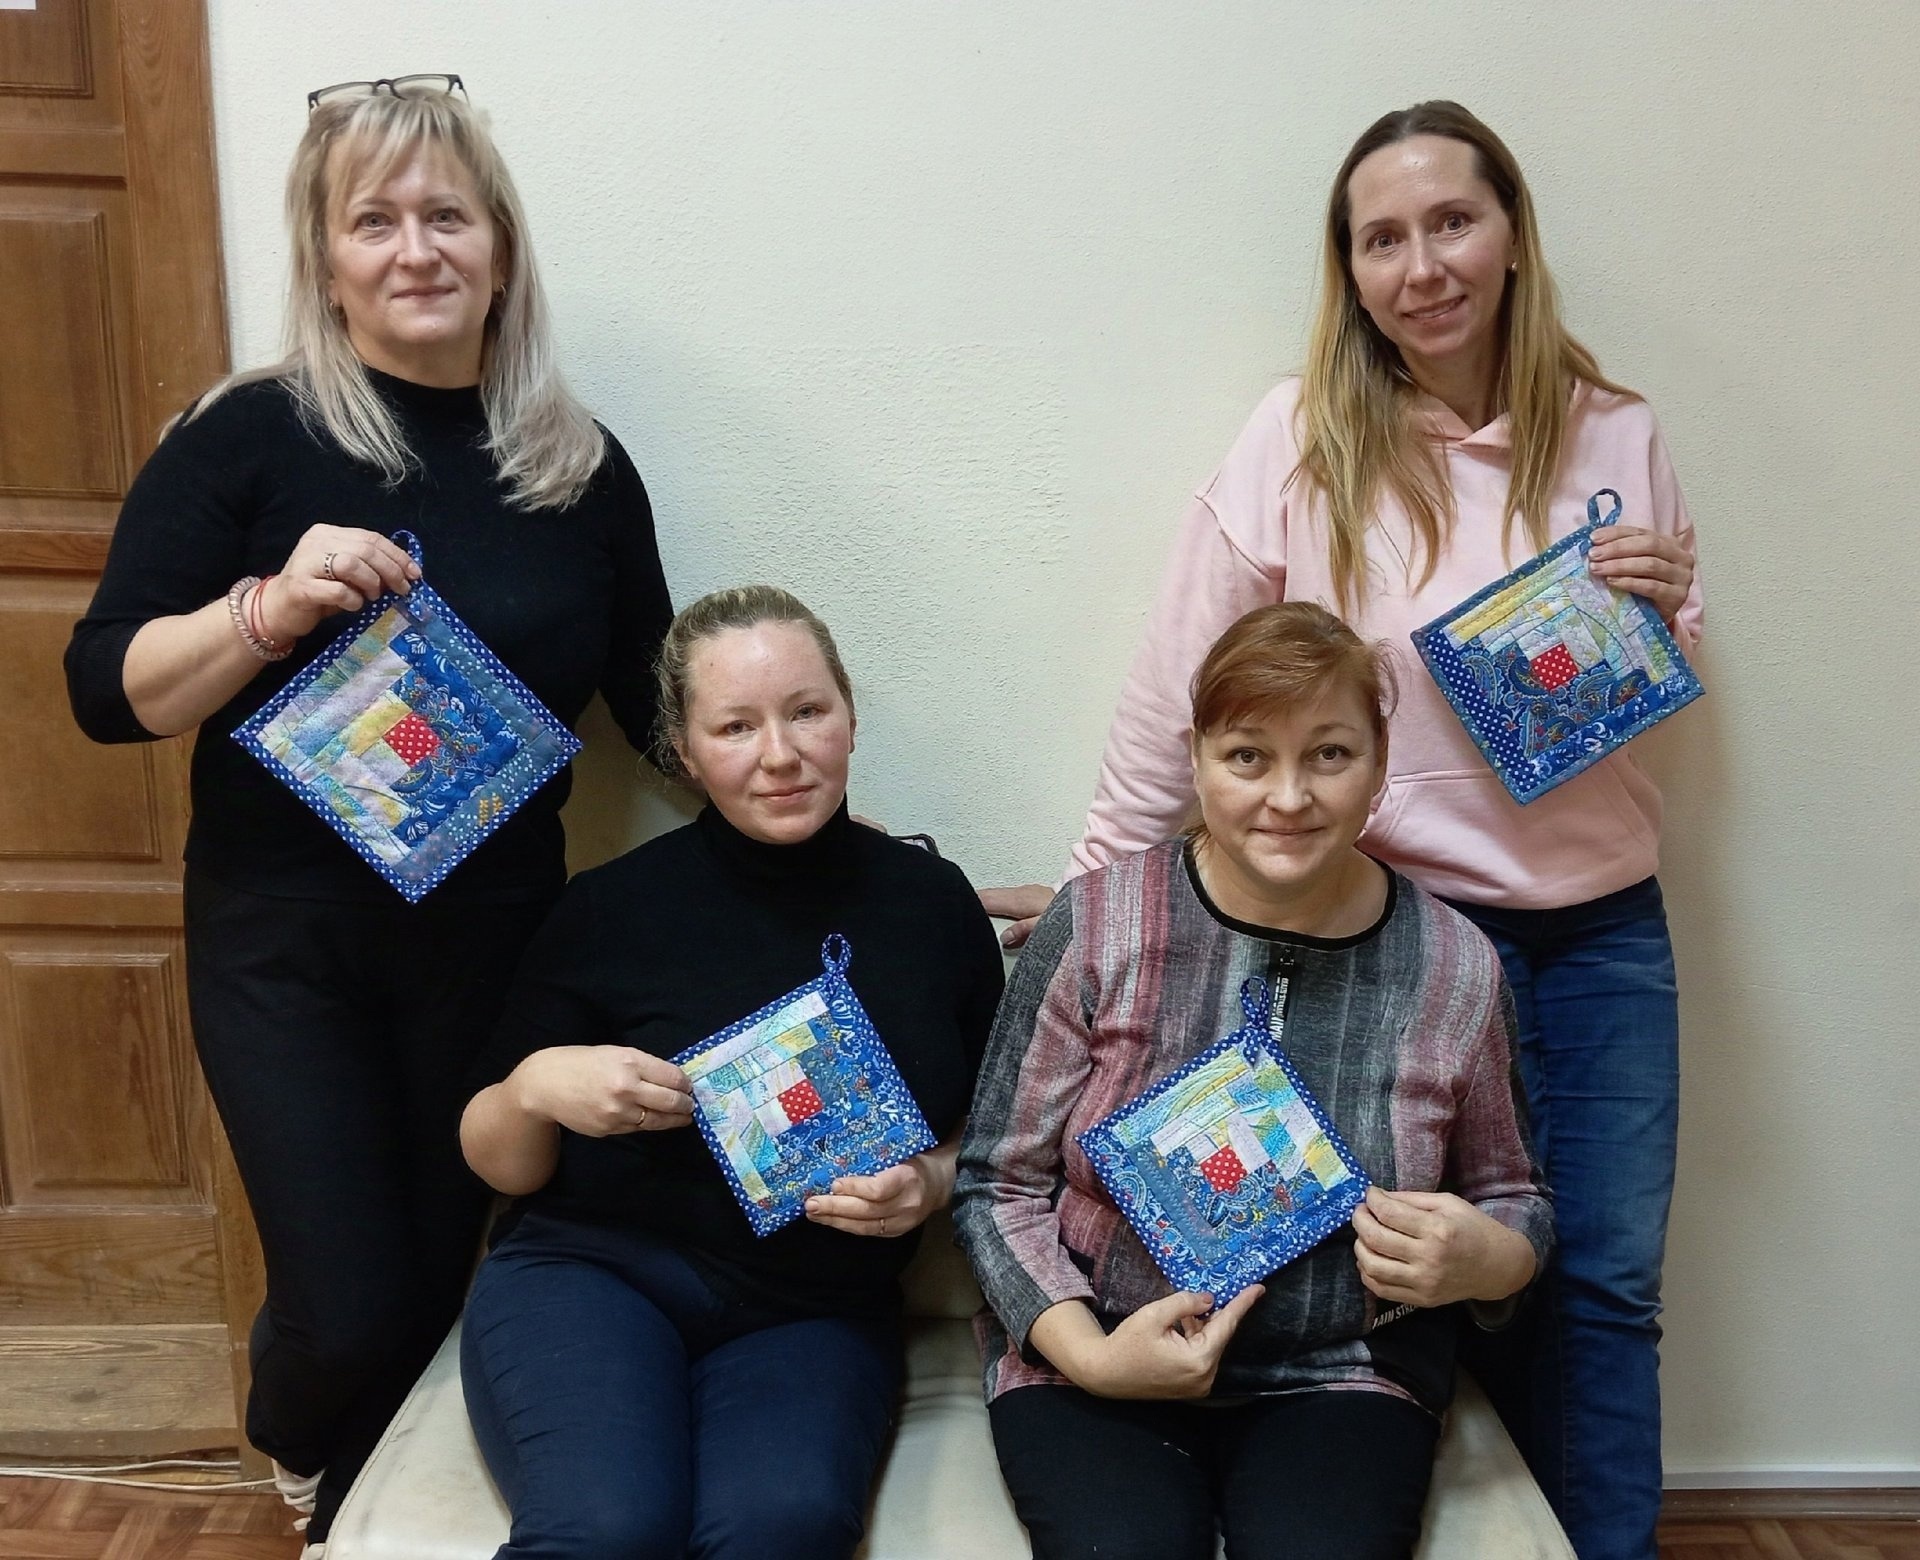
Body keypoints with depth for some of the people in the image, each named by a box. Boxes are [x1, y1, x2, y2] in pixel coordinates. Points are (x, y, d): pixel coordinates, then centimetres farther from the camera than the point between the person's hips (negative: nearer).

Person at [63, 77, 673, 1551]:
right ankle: (296, 1440, 39)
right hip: (285, 941, -2)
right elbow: (107, 692, -8)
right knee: (351, 1311, -2)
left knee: (436, 1275, 13)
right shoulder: (249, 437, -7)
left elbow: (662, 708, 7)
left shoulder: (582, 466, 1)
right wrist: (269, 609, -25)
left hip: (496, 937, 3)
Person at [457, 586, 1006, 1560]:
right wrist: (535, 1087, -15)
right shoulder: (612, 908, -2)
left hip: (816, 1313, 1)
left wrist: (931, 1184, -10)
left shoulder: (931, 902, 2)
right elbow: (499, 1165, 7)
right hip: (589, 1269, 0)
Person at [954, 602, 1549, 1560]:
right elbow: (997, 1184, -2)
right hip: (1090, 1361, -1)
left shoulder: (1456, 967, -3)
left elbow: (1513, 1198, 12)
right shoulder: (1098, 924, -8)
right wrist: (1087, 1353, -16)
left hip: (1342, 1378, 2)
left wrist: (1485, 1259, -11)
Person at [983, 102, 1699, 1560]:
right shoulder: (1303, 437, -9)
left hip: (1605, 921, 4)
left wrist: (1664, 611, -8)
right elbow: (1181, 686, -7)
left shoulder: (1616, 436, 1)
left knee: (1611, 1279, 12)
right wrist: (1097, 884, -4)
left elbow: (1676, 683, 14)